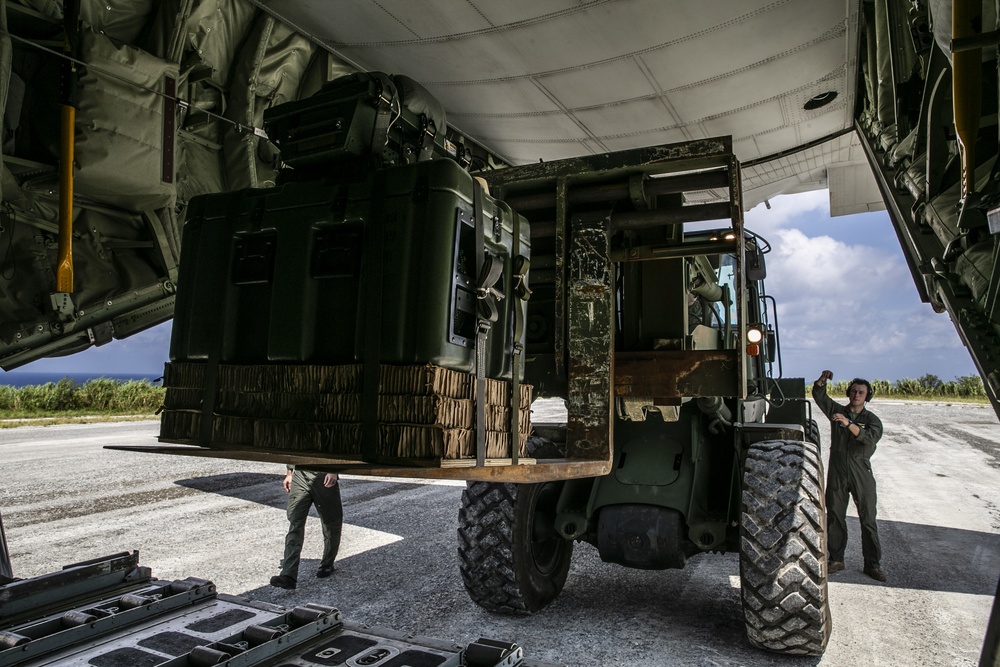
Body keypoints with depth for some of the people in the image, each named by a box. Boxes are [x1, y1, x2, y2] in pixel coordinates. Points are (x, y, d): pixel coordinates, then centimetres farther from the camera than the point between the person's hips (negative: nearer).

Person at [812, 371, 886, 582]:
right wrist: (823, 379, -18)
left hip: (861, 473, -2)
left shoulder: (872, 420, 2)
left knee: (868, 520, 2)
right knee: (835, 517, 6)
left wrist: (849, 424, -31)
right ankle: (836, 560, 16)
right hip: (837, 472, 2)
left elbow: (870, 438, -18)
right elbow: (818, 395, 1)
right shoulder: (837, 410, 9)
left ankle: (872, 564, 11)